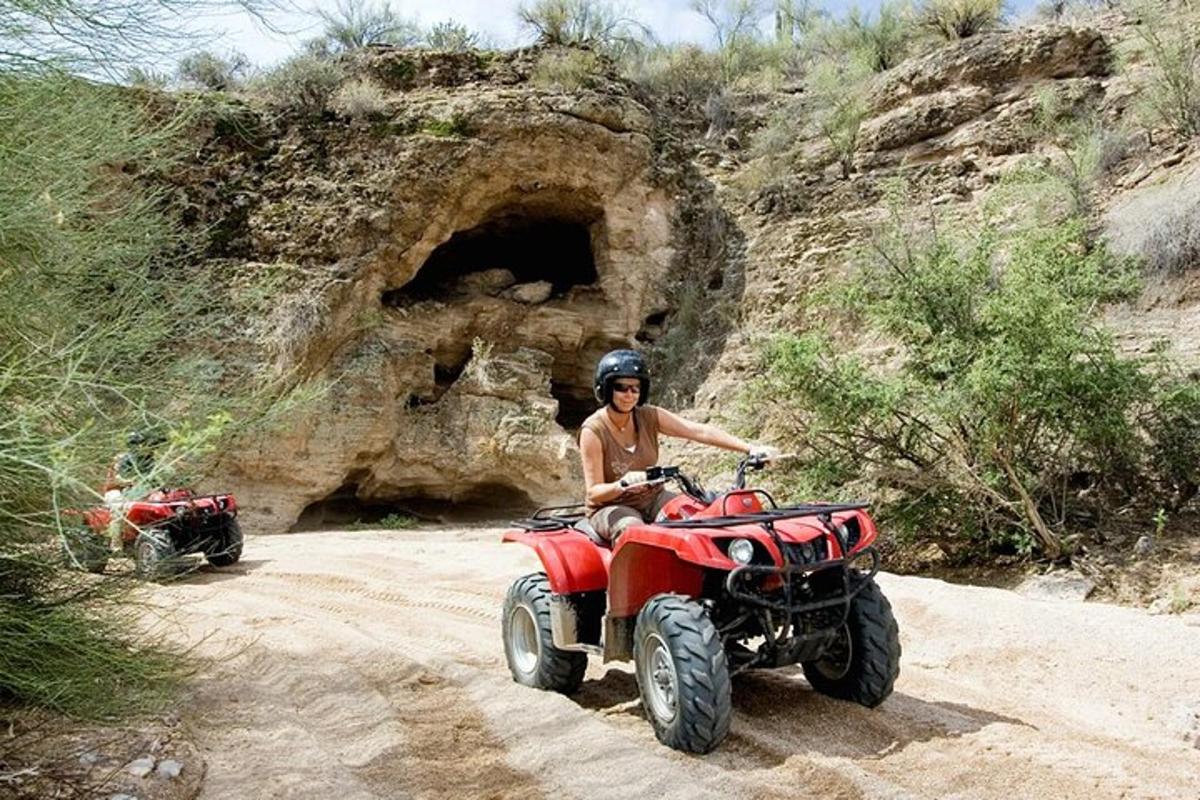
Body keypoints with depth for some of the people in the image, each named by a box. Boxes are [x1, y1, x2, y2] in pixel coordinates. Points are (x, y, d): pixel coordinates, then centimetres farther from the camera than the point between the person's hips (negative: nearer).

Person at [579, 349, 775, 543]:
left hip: (652, 498, 5)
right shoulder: (593, 430, -15)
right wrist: (622, 486, -38)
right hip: (610, 507, -4)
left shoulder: (649, 416, -3)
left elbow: (701, 432, -11)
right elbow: (593, 493, -17)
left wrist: (750, 448, -21)